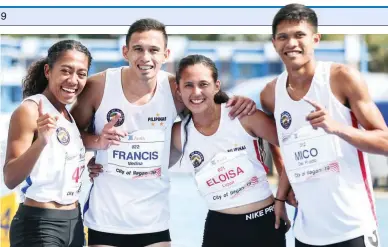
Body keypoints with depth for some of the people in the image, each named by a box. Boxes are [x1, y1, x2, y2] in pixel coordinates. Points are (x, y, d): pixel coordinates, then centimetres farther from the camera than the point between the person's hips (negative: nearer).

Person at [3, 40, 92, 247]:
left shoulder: (70, 113, 10)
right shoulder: (30, 110, -13)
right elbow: (10, 179, -22)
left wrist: (89, 166, 4)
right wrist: (41, 141, -35)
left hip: (74, 222, 8)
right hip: (38, 226, -8)